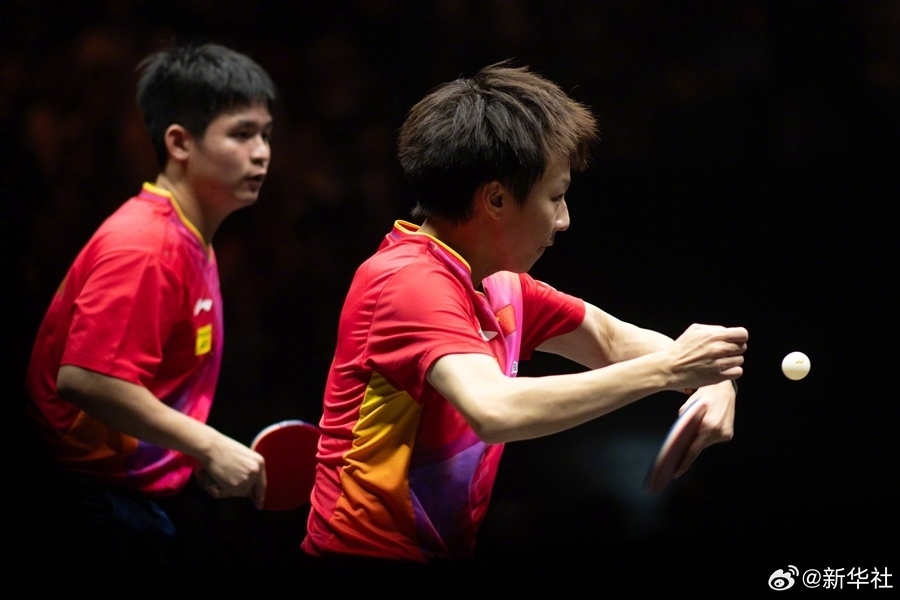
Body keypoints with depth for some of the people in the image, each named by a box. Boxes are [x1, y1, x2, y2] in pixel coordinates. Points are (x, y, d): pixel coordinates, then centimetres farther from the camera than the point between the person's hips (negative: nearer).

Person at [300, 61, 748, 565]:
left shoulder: (501, 286, 8)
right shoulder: (410, 282, -17)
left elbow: (614, 341, 21)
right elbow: (496, 410, -31)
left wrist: (713, 379, 0)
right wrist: (666, 370, -24)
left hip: (447, 552, 8)